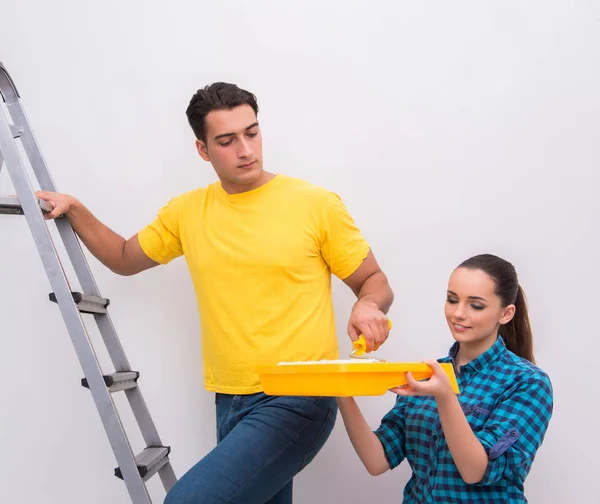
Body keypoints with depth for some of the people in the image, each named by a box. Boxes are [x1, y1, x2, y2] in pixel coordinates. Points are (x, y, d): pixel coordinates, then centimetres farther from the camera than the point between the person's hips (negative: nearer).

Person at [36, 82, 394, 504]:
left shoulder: (316, 204, -6)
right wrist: (74, 210, 11)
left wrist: (368, 307, -20)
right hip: (232, 403, 6)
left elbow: (375, 282, 2)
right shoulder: (187, 212, 7)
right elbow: (125, 259, 23)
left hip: (297, 400, -5)